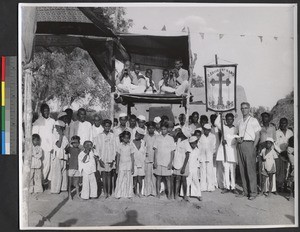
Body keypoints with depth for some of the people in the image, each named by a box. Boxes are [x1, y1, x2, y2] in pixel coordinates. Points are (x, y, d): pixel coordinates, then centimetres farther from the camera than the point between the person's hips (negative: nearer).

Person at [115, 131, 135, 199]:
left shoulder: (130, 145, 0)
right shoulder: (119, 145, -1)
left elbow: (132, 157, 3)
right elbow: (118, 157, 2)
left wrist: (133, 167, 1)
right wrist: (117, 167, 1)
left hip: (129, 164, 1)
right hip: (121, 164, -1)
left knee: (129, 180, 4)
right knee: (120, 180, -2)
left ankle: (128, 194, 12)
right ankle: (119, 194, 7)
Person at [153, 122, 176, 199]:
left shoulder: (171, 139, 1)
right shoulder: (158, 138, 4)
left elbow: (172, 152, 1)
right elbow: (155, 150, 4)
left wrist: (170, 163, -6)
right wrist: (155, 161, -2)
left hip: (167, 163, -1)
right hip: (159, 162, 1)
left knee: (168, 178, 3)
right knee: (158, 178, 5)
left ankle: (169, 194, 10)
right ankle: (158, 193, 14)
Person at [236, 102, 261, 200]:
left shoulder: (253, 120, 3)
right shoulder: (239, 122, 17)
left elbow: (257, 135, 0)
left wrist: (253, 147, -9)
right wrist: (238, 138, 1)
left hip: (249, 144, -5)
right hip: (240, 145, 5)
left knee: (251, 169, -7)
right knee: (242, 169, 6)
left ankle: (253, 192, -1)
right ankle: (245, 191, 13)